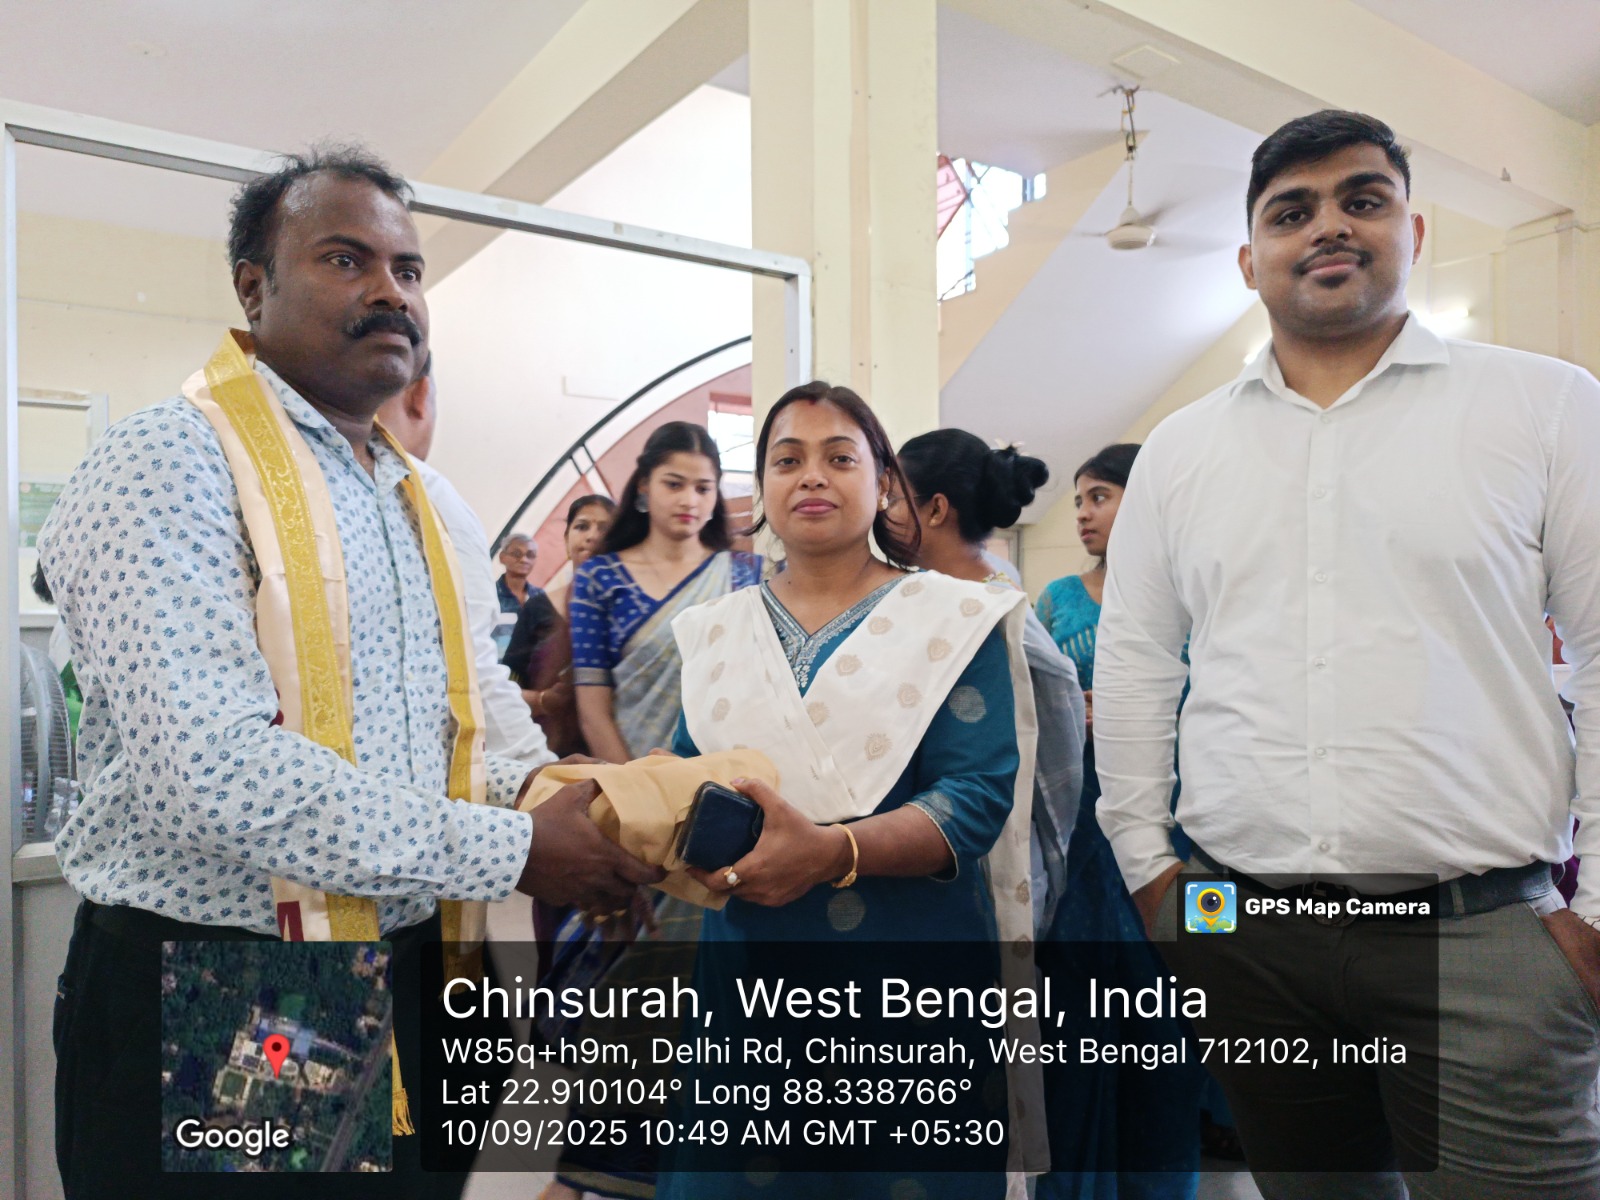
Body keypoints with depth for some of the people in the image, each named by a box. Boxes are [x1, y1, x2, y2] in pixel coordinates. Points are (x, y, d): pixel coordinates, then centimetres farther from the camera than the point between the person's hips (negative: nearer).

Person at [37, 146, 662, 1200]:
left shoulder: (426, 503, 11)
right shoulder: (169, 466, -13)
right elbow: (216, 769, -25)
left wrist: (539, 792, -7)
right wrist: (513, 852, -22)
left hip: (413, 982, 7)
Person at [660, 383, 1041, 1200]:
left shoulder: (953, 618, -3)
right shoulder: (717, 631, 9)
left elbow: (981, 792, -13)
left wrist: (834, 851, -29)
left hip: (911, 965, -2)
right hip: (746, 950, 3)